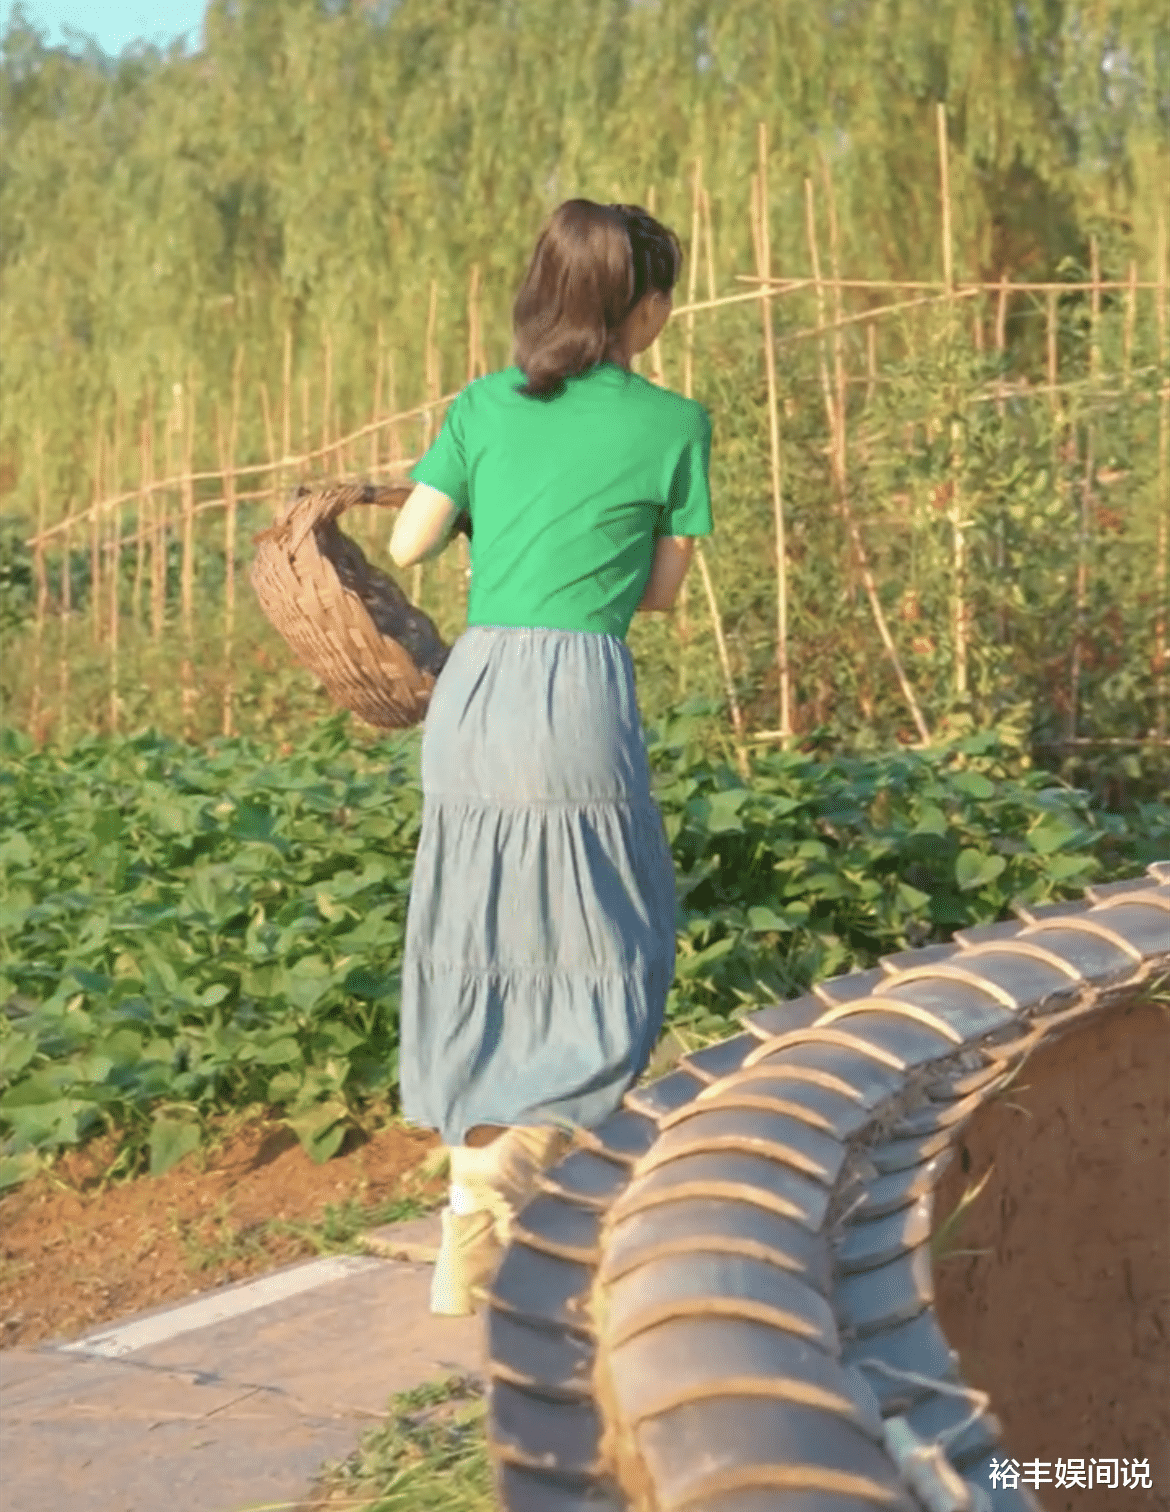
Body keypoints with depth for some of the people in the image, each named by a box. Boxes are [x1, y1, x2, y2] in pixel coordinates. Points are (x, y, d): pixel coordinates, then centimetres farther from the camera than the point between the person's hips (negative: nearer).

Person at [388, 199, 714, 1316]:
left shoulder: (485, 406, 10)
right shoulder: (674, 425, 2)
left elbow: (407, 545, 7)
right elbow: (661, 591, 8)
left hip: (470, 689, 4)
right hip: (580, 692, -4)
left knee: (474, 957, 15)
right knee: (607, 961, 7)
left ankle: (475, 1185, 18)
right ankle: (487, 1194, -7)